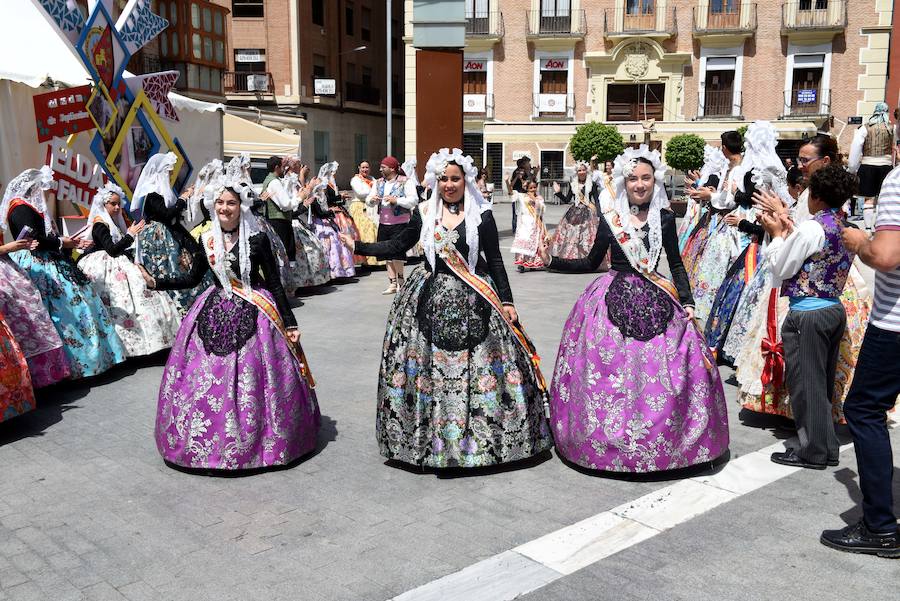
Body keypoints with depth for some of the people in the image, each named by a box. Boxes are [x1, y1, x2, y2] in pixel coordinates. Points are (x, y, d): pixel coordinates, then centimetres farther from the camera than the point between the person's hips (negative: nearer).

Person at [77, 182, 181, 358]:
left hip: (116, 265, 8)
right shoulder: (99, 224, -6)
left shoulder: (114, 222, 19)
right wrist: (130, 235, -14)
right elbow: (112, 249, -16)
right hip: (105, 268, -8)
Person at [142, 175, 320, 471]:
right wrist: (156, 282, 4)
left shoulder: (257, 239, -7)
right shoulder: (207, 240, 4)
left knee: (251, 379, -3)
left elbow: (275, 284, -4)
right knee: (206, 379, 5)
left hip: (252, 314, -4)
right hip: (215, 313, 4)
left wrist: (289, 323, -5)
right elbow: (192, 278, 16)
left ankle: (254, 439, 17)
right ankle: (209, 441, 22)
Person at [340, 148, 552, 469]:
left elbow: (495, 261, 1)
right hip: (430, 298, 2)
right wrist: (358, 246, 6)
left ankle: (480, 436, 14)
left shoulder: (482, 215, 0)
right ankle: (427, 432, 18)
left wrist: (506, 301, -3)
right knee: (427, 367, 3)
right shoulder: (424, 214, 6)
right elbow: (397, 246, 13)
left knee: (475, 366, -1)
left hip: (473, 300, -2)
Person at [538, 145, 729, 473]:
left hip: (655, 300, 1)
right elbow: (591, 262, 9)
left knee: (661, 370, -2)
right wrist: (552, 261, 1)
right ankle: (607, 438, 16)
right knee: (608, 370, -2)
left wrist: (687, 302, 0)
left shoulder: (664, 217, 4)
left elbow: (676, 265, 10)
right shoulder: (610, 218, 3)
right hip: (614, 298, 0)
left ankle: (660, 443, 16)